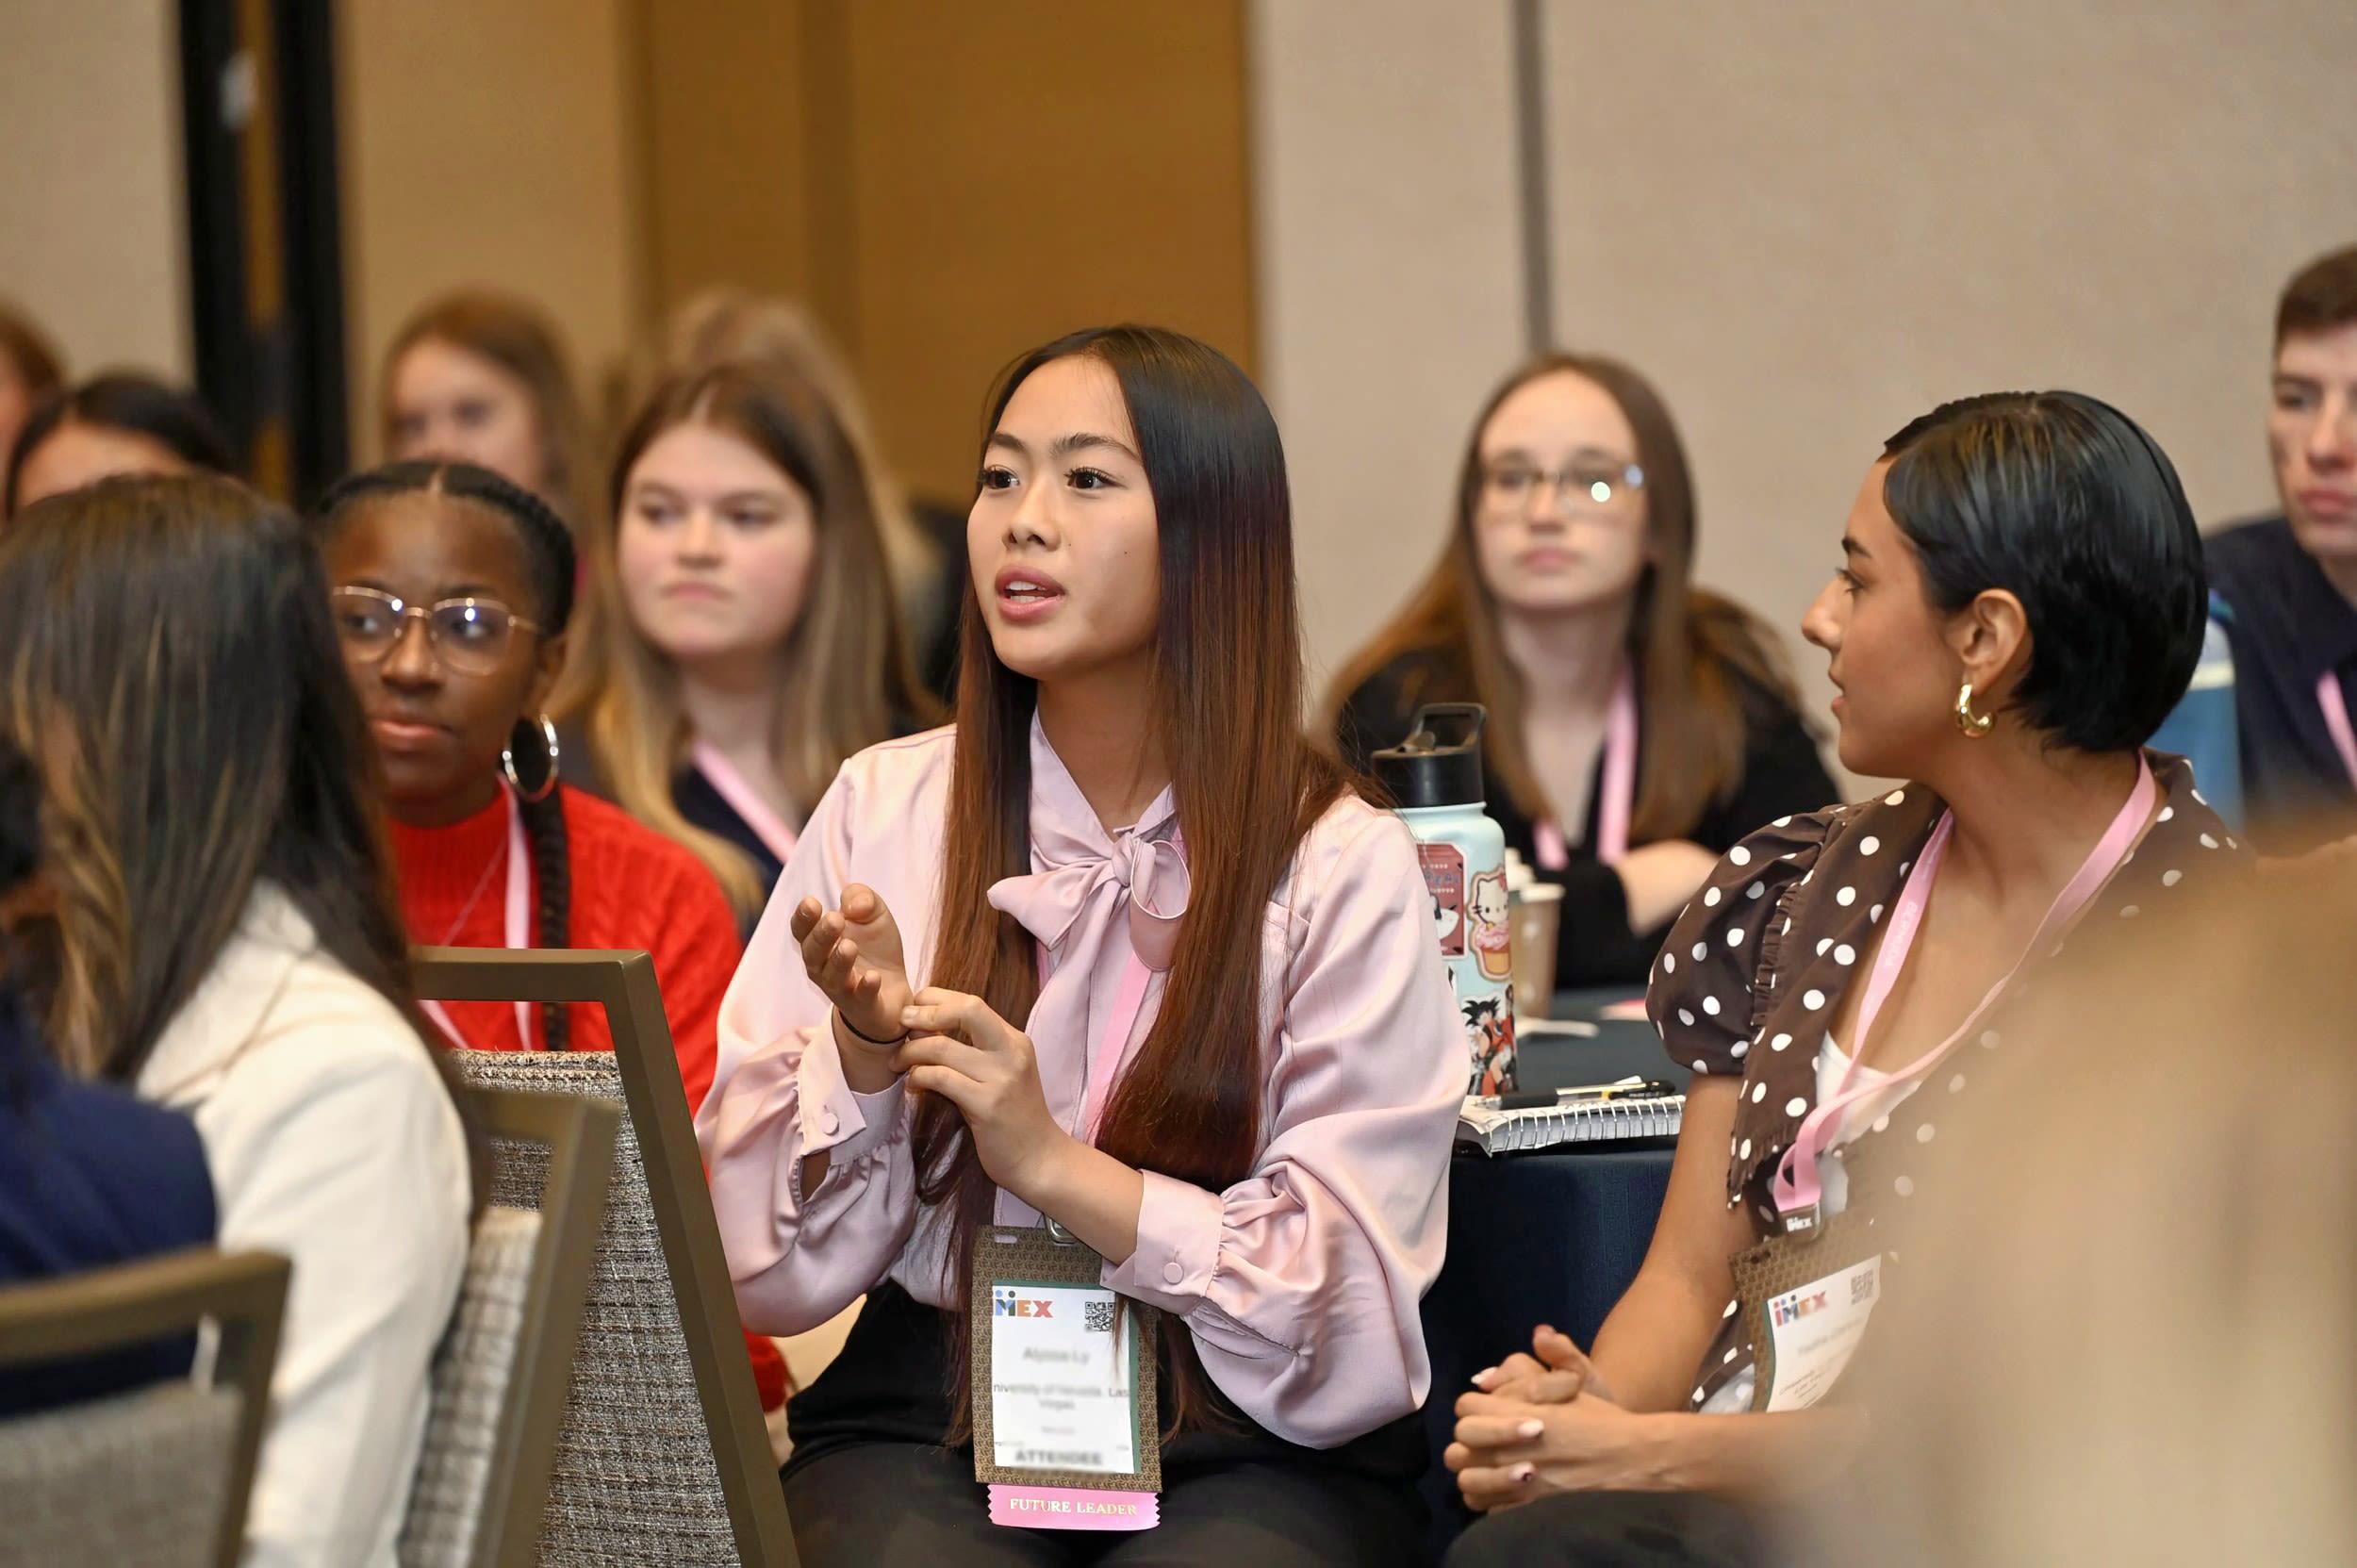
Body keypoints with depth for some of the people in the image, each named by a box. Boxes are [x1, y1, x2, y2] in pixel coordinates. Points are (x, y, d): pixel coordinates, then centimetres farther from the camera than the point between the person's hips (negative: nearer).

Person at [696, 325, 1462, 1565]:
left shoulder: (1344, 870, 0)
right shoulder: (886, 810, 6)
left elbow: (1342, 1318, -6)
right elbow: (766, 1266, 5)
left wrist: (1053, 1165, -15)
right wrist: (860, 1052, -13)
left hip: (1248, 1452, -1)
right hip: (923, 1424, 1)